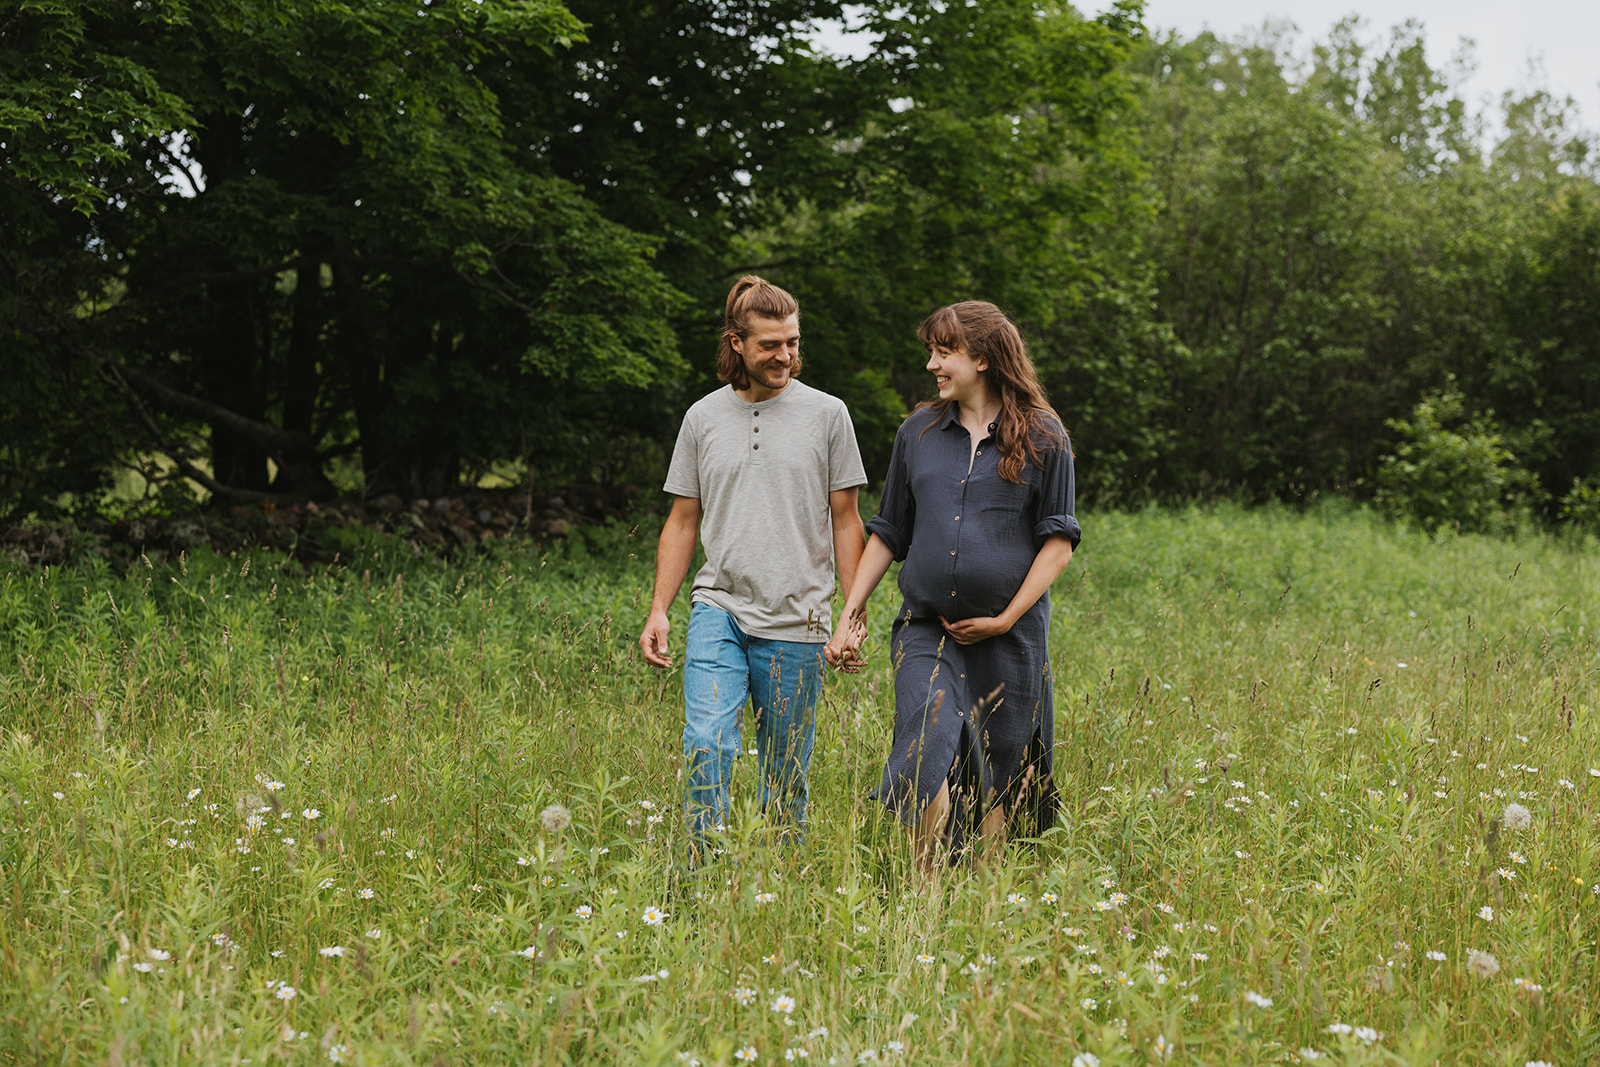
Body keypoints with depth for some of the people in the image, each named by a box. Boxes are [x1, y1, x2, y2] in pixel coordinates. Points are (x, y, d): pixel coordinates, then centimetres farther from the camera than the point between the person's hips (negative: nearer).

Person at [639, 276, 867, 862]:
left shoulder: (827, 413, 3)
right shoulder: (703, 417, 9)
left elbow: (846, 521, 5)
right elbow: (682, 520, 13)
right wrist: (658, 610, 5)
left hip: (796, 621, -1)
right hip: (718, 609, 1)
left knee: (787, 771, 5)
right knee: (707, 743, -18)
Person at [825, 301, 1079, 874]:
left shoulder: (1042, 438, 1)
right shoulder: (918, 432, 10)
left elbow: (1058, 542, 0)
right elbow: (887, 533, 16)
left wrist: (1004, 619, -7)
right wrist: (850, 615, 9)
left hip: (1010, 637, -1)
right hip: (926, 632, 2)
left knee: (999, 779, 4)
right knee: (927, 757, -16)